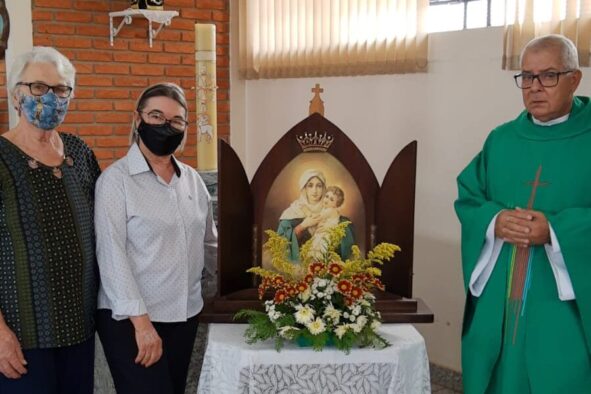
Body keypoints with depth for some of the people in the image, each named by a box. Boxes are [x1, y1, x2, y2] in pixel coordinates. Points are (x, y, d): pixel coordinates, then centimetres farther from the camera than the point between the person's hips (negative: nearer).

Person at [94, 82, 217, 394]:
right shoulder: (116, 179, -8)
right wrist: (141, 320, -18)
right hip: (130, 318, -5)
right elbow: (111, 254, -14)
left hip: (185, 314, 5)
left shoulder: (192, 179, 8)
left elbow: (209, 243, 16)